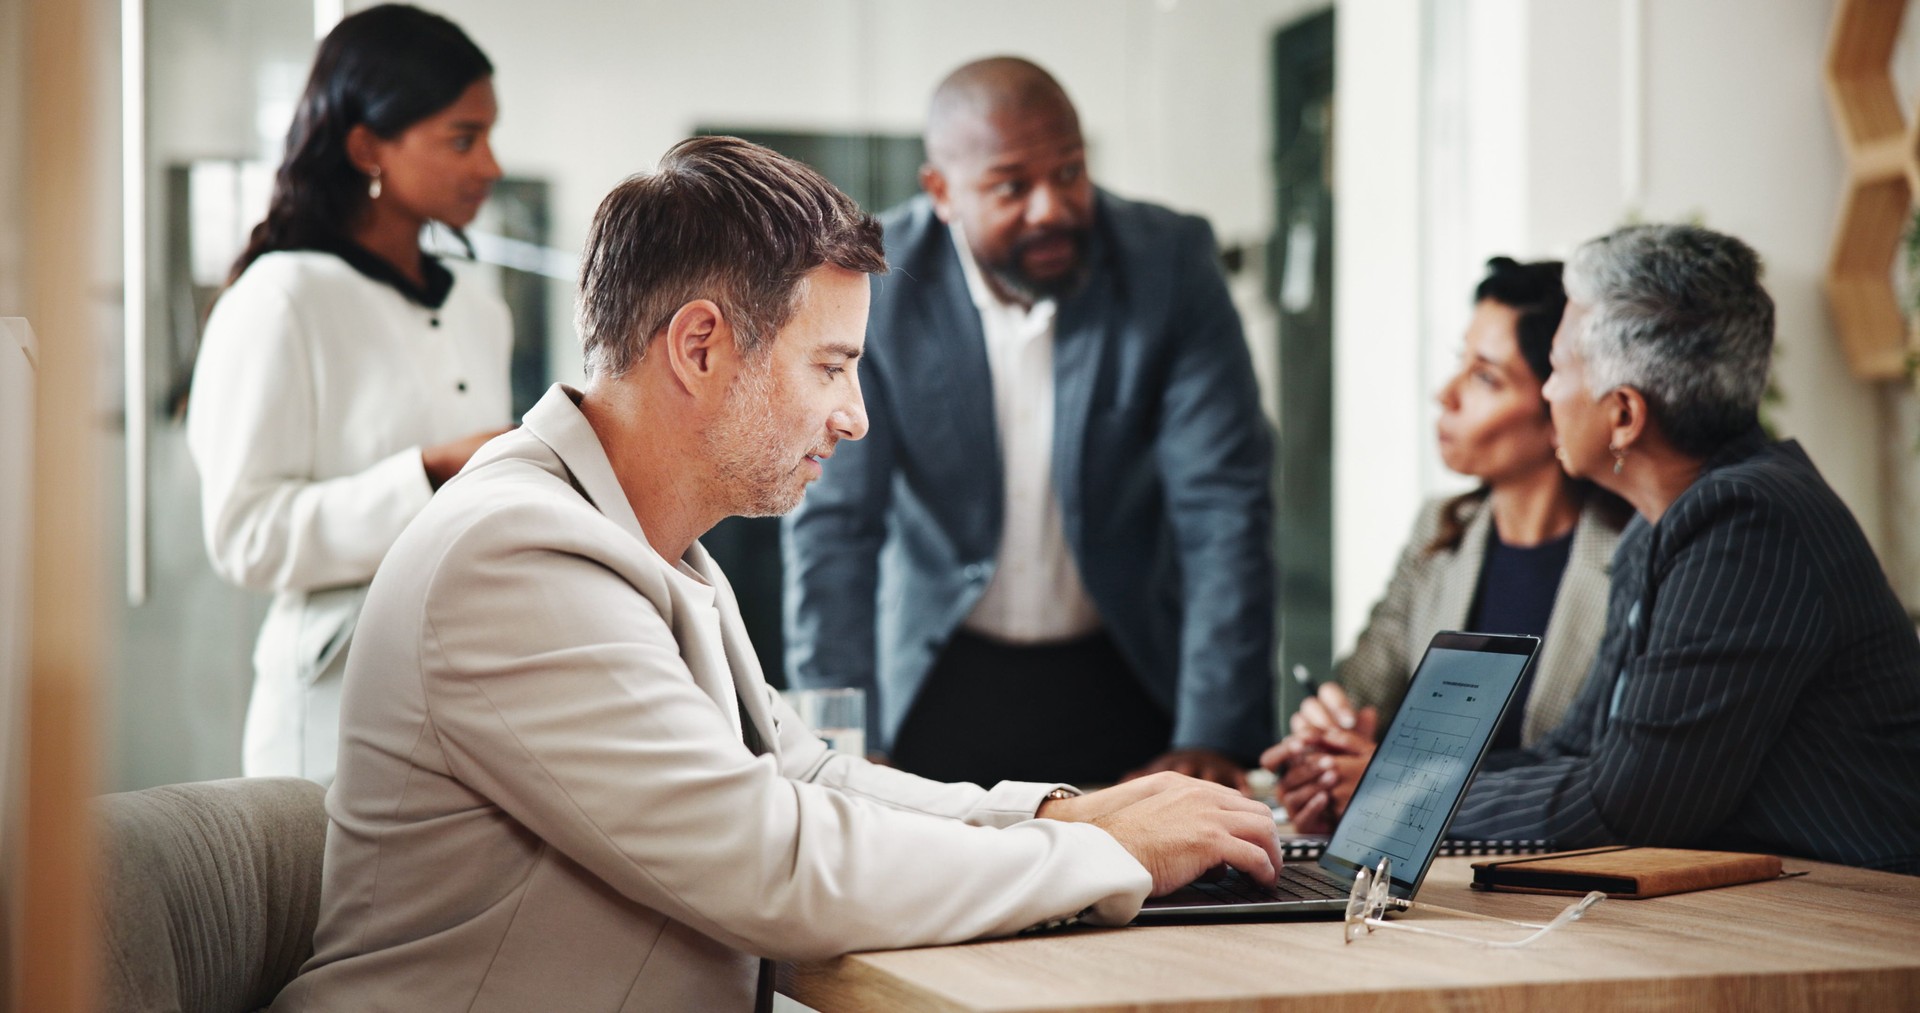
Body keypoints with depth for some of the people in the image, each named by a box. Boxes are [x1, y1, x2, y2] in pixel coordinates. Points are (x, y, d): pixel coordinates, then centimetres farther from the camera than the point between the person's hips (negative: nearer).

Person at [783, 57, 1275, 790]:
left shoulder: (1170, 263, -10)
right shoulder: (871, 284, -11)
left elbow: (1225, 504, -12)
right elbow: (834, 521, -10)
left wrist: (1212, 742, -20)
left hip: (1129, 682, 0)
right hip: (941, 685, 0)